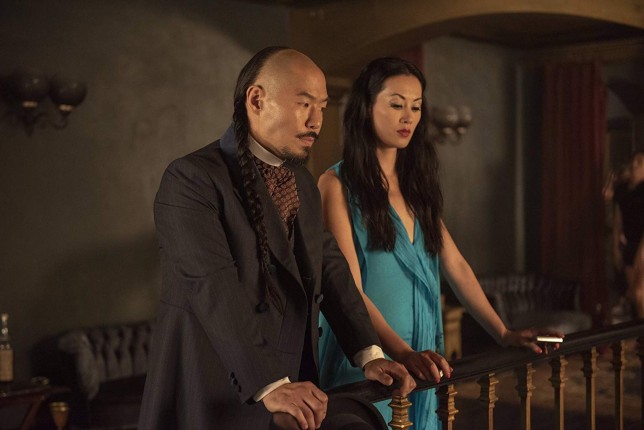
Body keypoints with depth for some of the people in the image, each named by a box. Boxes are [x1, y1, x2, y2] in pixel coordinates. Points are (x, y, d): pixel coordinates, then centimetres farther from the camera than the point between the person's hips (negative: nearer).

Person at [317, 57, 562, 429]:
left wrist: (503, 332, -1)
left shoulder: (415, 185, 14)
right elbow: (350, 289, -17)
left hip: (417, 360, 6)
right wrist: (403, 352, -28)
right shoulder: (338, 185, -8)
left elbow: (456, 266, 9)